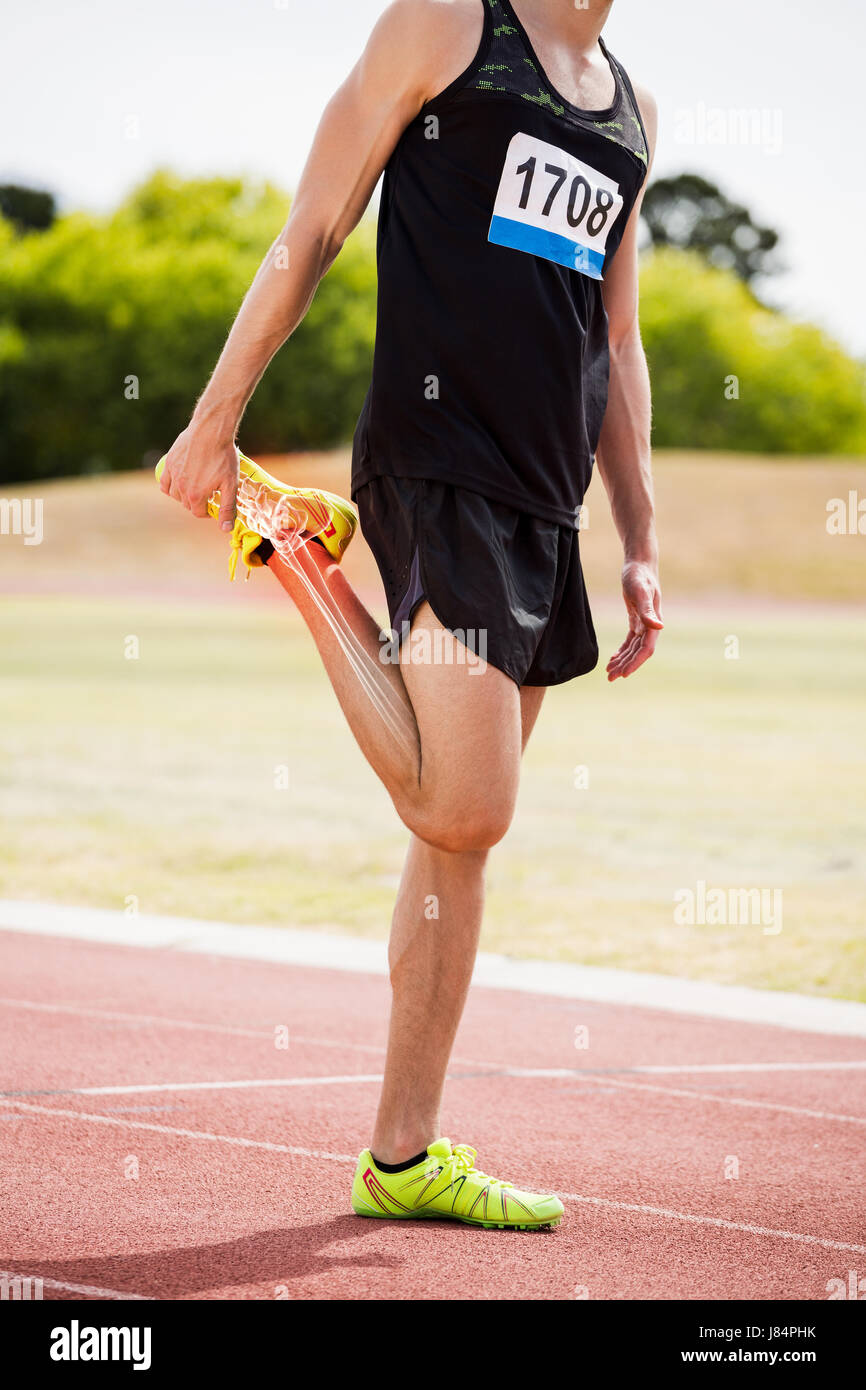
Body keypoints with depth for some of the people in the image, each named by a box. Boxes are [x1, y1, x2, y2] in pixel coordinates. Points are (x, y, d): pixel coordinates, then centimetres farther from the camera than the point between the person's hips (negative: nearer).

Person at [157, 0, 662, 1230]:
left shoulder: (633, 109, 21)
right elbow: (311, 233, -1)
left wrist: (640, 548, 19)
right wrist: (215, 420, -6)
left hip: (544, 504, 7)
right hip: (436, 464, -7)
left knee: (461, 829, 8)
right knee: (463, 812, -18)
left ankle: (403, 1154, 14)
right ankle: (304, 559, 4)